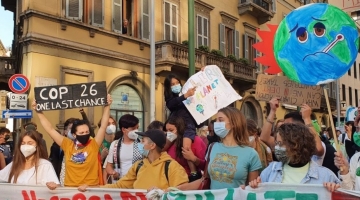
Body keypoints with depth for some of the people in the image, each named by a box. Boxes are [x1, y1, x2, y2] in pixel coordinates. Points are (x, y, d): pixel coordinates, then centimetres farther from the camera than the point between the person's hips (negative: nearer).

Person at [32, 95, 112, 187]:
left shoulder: (93, 145, 1)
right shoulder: (68, 145, 5)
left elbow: (103, 126, -3)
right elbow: (50, 129, 7)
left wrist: (107, 106, -8)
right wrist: (38, 111, 6)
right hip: (70, 188, 1)